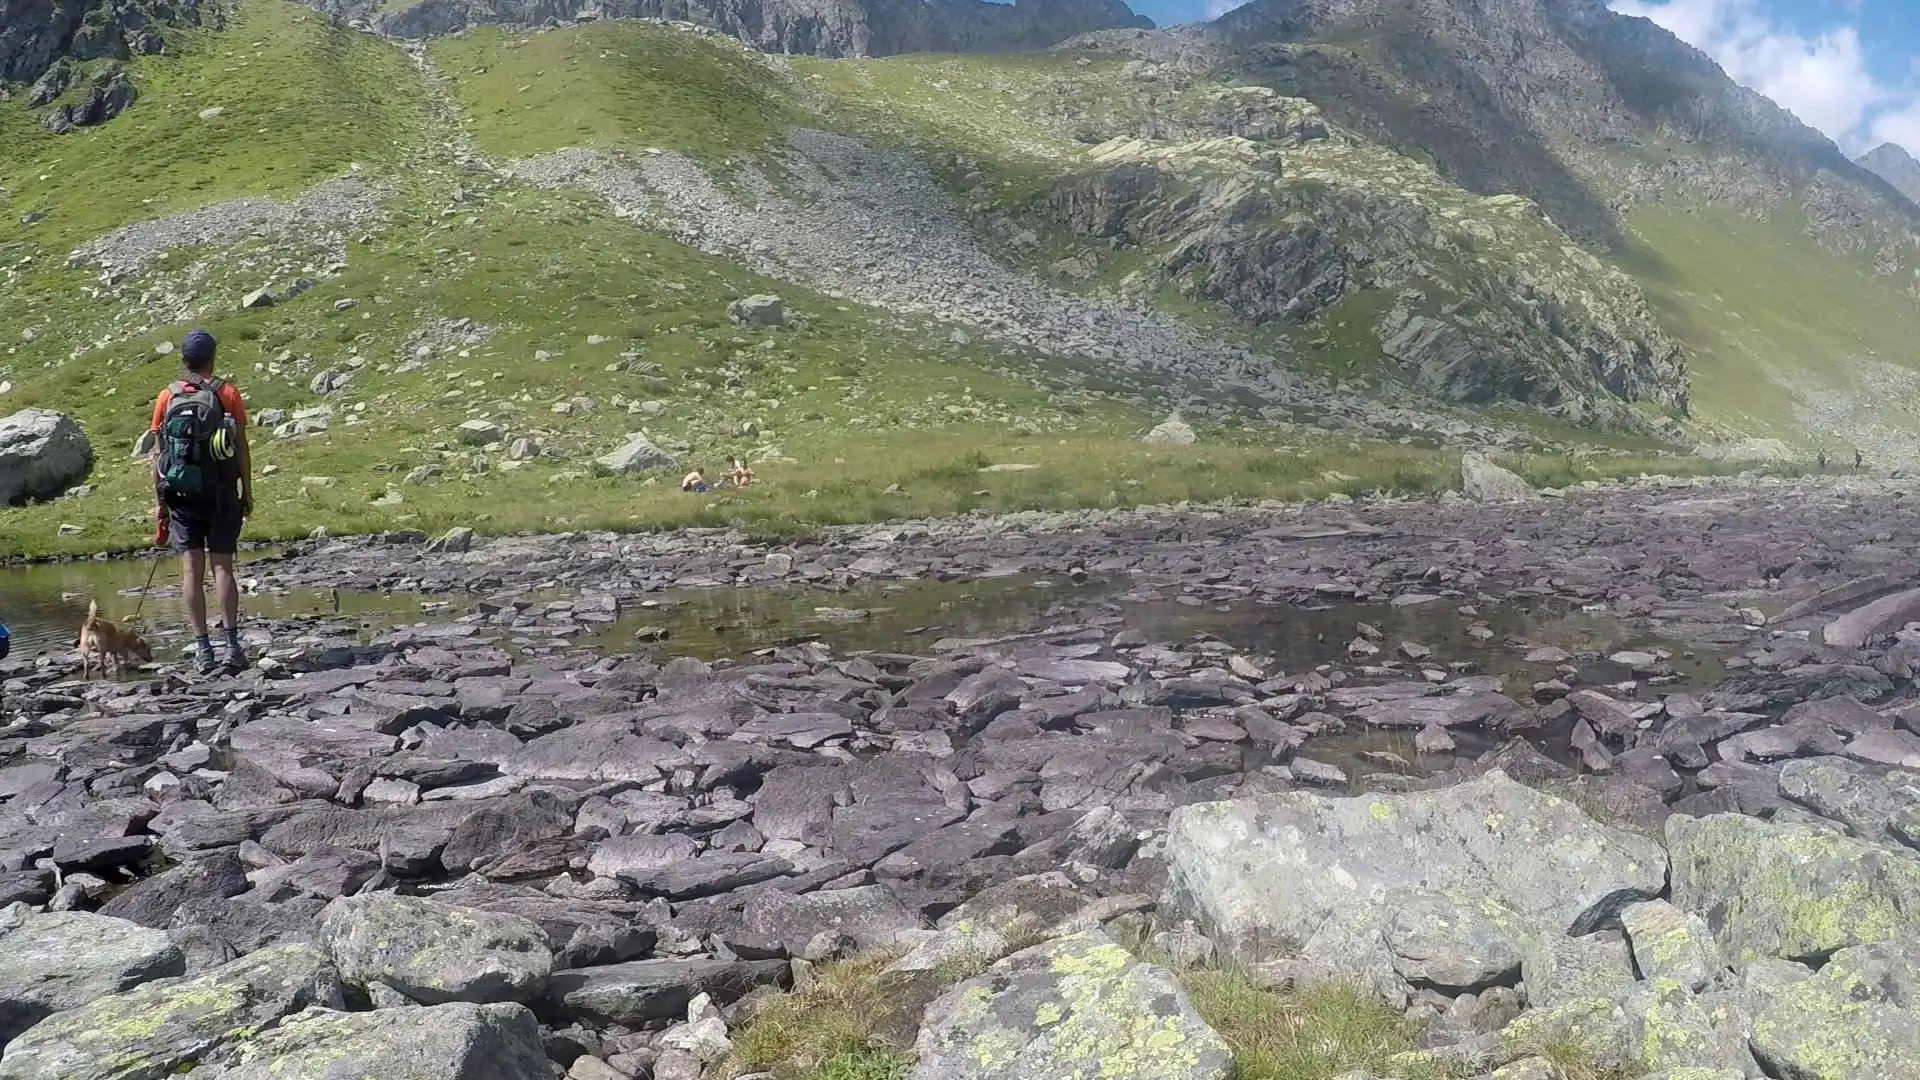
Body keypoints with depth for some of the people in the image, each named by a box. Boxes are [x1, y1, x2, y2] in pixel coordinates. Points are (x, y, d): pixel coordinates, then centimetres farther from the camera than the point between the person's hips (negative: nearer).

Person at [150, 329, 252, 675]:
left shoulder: (167, 397, 5)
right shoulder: (227, 393, -1)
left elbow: (158, 453, 4)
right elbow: (241, 449, -3)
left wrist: (159, 500, 8)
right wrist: (247, 492, 4)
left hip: (181, 494, 1)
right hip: (220, 492, -1)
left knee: (191, 569, 3)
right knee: (222, 567, 1)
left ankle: (203, 648, 1)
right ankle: (232, 645, -4)